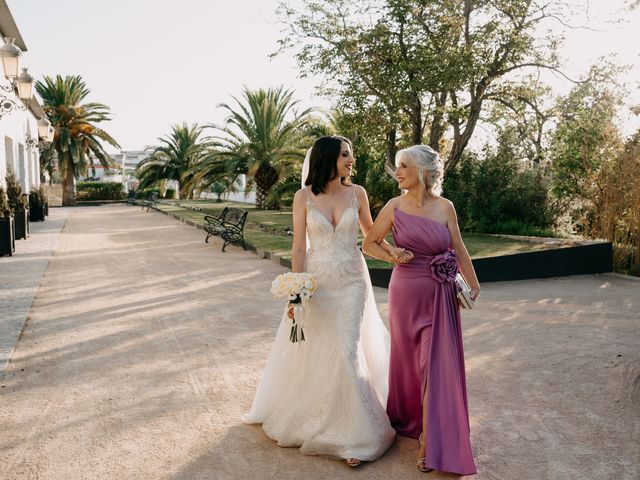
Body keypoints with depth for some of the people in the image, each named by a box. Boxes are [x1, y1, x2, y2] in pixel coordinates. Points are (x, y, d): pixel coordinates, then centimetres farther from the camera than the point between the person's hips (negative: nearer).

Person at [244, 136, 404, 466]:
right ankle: (300, 414, 34)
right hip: (316, 280, 0)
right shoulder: (304, 197, -5)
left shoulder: (357, 193, -1)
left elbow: (370, 231, 13)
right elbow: (299, 246, -5)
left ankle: (351, 432, 13)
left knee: (345, 352, -1)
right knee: (309, 350, 10)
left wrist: (392, 251, -5)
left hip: (351, 281, 0)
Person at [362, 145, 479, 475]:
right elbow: (369, 243, 4)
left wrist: (473, 285, 9)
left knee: (437, 364, 3)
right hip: (407, 292, 0)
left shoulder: (445, 207, -3)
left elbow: (459, 250, 6)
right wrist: (393, 257, -12)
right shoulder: (394, 207, -5)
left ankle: (430, 440, 15)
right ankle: (408, 420, 38)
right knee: (409, 360, 13)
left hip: (441, 296, 1)